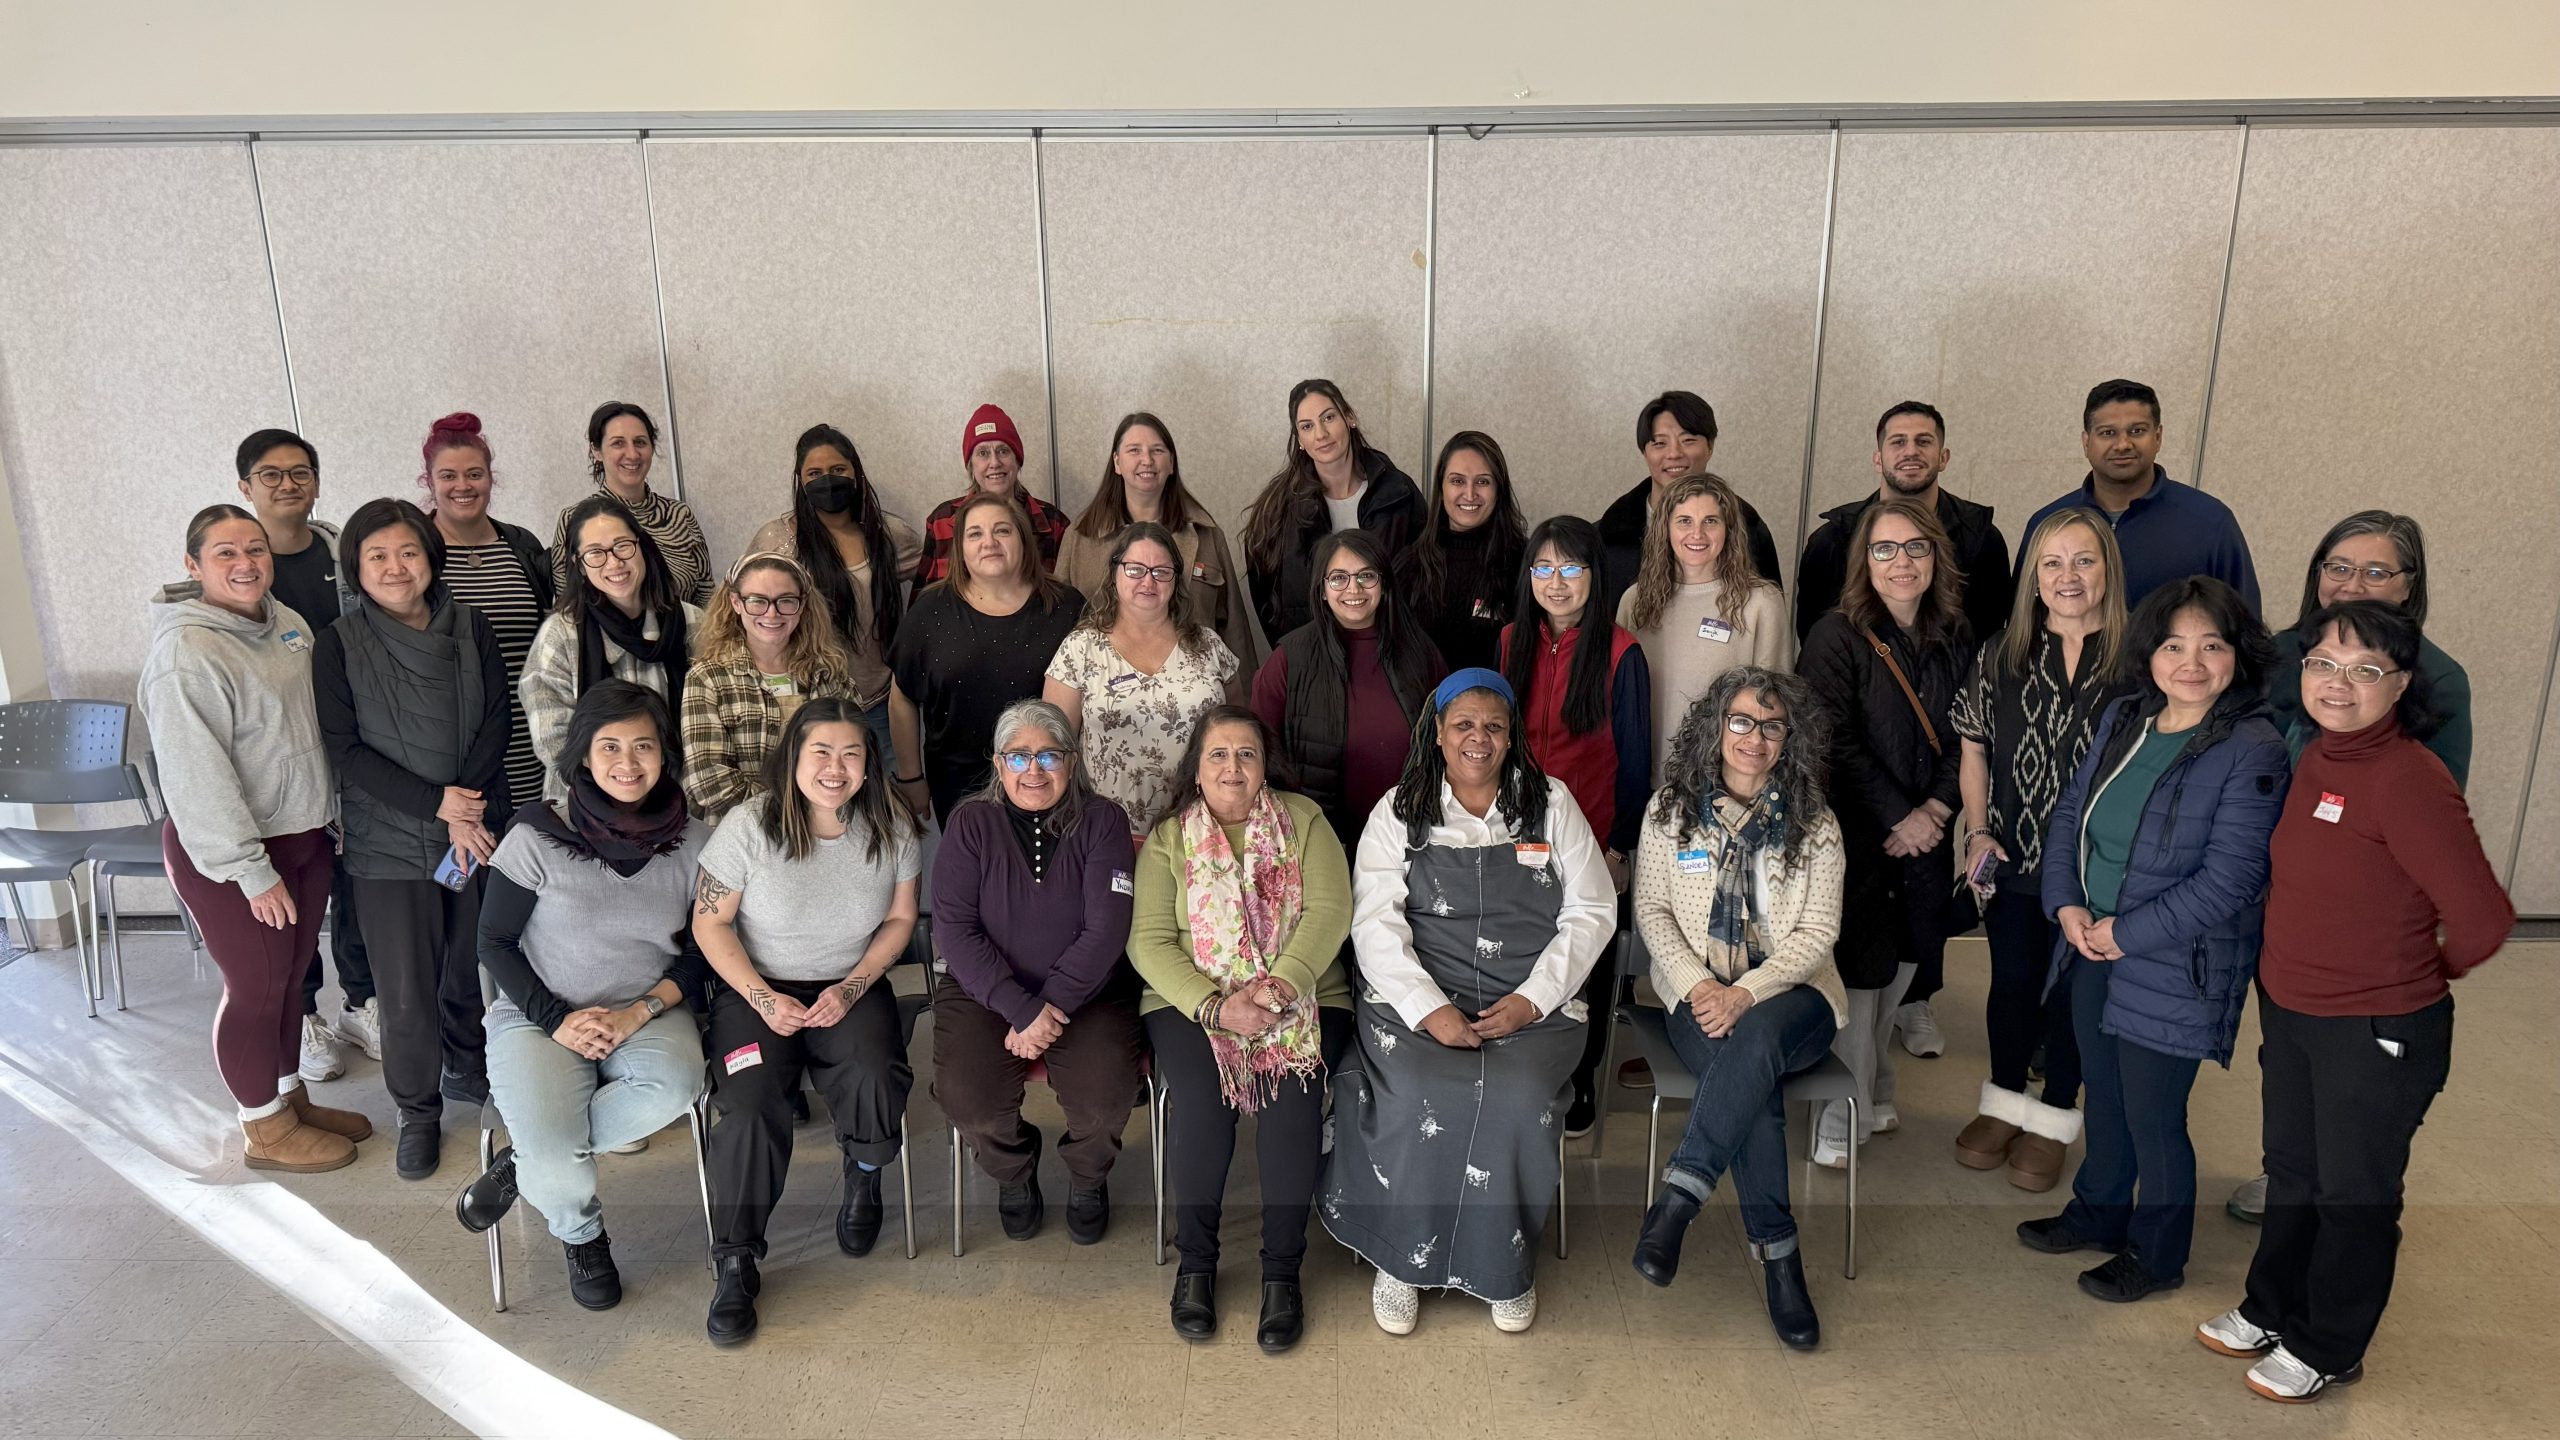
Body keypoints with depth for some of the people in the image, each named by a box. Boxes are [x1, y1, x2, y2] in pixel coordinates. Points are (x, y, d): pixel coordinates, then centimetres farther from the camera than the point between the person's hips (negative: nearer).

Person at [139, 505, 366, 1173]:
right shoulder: (186, 652, -21)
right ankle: (265, 1130, 22)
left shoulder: (286, 621, 5)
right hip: (229, 850, -8)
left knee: (292, 975, 19)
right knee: (256, 988, 5)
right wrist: (253, 870, -20)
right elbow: (197, 778, -22)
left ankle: (292, 1098, 36)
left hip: (304, 832, 8)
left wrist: (330, 814, 17)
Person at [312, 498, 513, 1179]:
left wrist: (468, 811, -13)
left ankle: (468, 1067, 36)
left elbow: (495, 725, -2)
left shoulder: (470, 630, 1)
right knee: (408, 987, 3)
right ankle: (418, 1109, 21)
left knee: (473, 962, 12)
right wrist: (436, 802, -16)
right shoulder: (339, 644, -4)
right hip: (390, 839, -2)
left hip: (480, 827, 2)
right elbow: (345, 747, -8)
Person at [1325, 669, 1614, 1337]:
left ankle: (1503, 1266, -3)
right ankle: (1399, 1255, -5)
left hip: (1534, 1005, 1)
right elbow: (1375, 923, 0)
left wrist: (1530, 1001, -7)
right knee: (1419, 1100, -29)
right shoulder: (1398, 812, 10)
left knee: (1517, 1099, -28)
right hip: (1417, 999, 0)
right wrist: (1428, 1008, -15)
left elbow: (1592, 912, 7)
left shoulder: (1552, 805, 12)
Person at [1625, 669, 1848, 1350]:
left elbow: (1817, 931, -2)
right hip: (1699, 994, 0)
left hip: (1789, 993, 0)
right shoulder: (1670, 810, 6)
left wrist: (1746, 993, -18)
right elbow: (1651, 909, 4)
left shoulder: (1815, 826, 5)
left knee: (1755, 1038, -37)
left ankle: (1677, 1198, -36)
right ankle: (1777, 1254, -23)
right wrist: (1696, 984, -14)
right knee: (1755, 1081, -31)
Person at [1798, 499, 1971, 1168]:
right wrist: (1896, 818, -16)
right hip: (1856, 834, -5)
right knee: (1859, 974, -2)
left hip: (1925, 833, 6)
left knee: (1901, 966, 14)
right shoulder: (1837, 636, -11)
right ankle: (1842, 1119, 12)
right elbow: (1836, 743, -16)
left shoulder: (1955, 637, 7)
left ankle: (1875, 1091, 33)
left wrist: (1936, 808, -8)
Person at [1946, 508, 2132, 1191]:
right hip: (2013, 859, 2)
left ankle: (2054, 1116, 29)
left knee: (2073, 988, 11)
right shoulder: (2002, 654, 0)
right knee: (2012, 982, 13)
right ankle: (2004, 1100, 34)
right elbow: (1974, 750, 7)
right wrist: (1977, 832, -3)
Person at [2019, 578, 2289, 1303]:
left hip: (2175, 968, -6)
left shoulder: (2252, 753, -19)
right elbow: (2070, 812, 9)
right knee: (2103, 1097, 23)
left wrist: (2127, 932, -18)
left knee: (2153, 1118, 8)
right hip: (2094, 949, 6)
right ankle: (2099, 1211, 46)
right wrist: (2066, 904, -4)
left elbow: (2228, 880, -22)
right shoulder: (2123, 719, 3)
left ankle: (2156, 1255, 32)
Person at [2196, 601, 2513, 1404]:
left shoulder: (2409, 780, -25)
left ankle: (2327, 1351, 33)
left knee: (2354, 1195, 13)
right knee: (2291, 1172, 24)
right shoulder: (2315, 758, -1)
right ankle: (2272, 1312, 44)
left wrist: (2419, 973, -5)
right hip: (2289, 1008, 7)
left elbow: (2483, 919, -22)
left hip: (2377, 1031, -7)